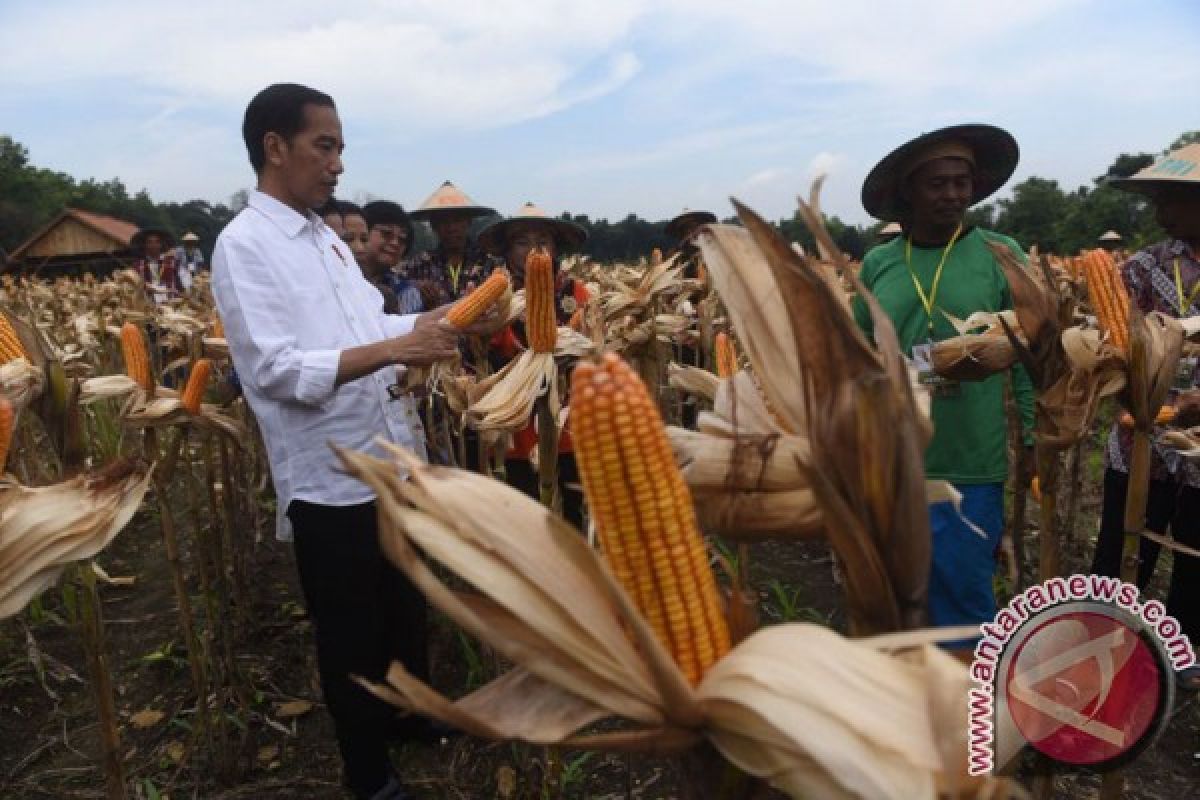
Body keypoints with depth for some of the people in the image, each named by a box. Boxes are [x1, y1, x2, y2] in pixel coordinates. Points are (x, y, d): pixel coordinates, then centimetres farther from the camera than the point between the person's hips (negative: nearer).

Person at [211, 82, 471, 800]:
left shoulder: (328, 238, 12)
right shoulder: (244, 244, -13)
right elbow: (274, 369, -22)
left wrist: (432, 321, 2)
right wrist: (394, 349, -27)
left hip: (393, 459, 8)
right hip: (331, 478, -7)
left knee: (406, 610, 23)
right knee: (351, 633, 11)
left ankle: (410, 717, 46)